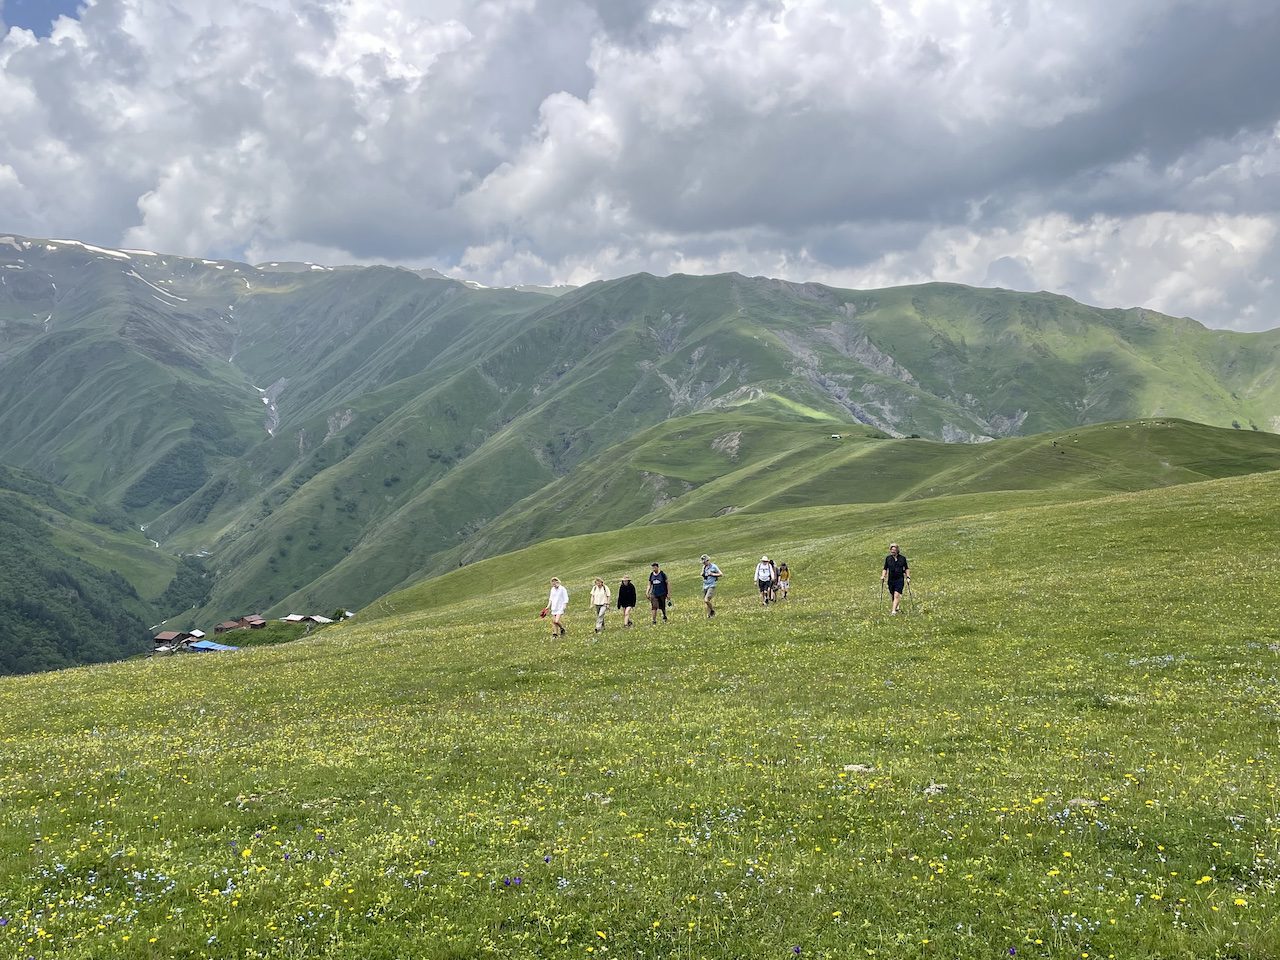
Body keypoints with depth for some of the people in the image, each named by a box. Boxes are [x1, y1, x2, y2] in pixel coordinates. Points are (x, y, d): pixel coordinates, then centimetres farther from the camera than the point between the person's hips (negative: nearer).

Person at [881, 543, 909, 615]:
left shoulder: (902, 558, 2)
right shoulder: (888, 558, 6)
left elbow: (906, 569, 11)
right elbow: (885, 569, 11)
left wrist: (908, 577, 3)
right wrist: (883, 576, -2)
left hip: (900, 579, -3)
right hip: (891, 579, 3)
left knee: (897, 595, -15)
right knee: (893, 595, 11)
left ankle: (894, 611, -19)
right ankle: (896, 607, 34)